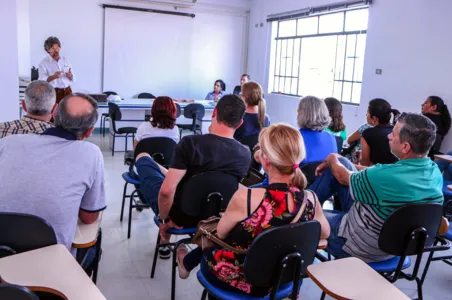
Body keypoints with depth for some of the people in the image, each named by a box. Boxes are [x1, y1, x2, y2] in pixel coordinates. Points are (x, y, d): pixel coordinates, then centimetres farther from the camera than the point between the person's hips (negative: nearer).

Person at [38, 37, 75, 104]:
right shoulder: (44, 63, 2)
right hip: (54, 92, -3)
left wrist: (70, 76, -11)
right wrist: (53, 77, -29)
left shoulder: (65, 60, 14)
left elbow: (73, 80, 12)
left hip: (67, 91, 3)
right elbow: (42, 80, -11)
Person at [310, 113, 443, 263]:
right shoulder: (435, 172, -12)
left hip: (361, 247, -7)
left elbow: (343, 177, -14)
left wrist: (332, 160, 10)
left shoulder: (386, 176, -36)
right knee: (341, 163, 9)